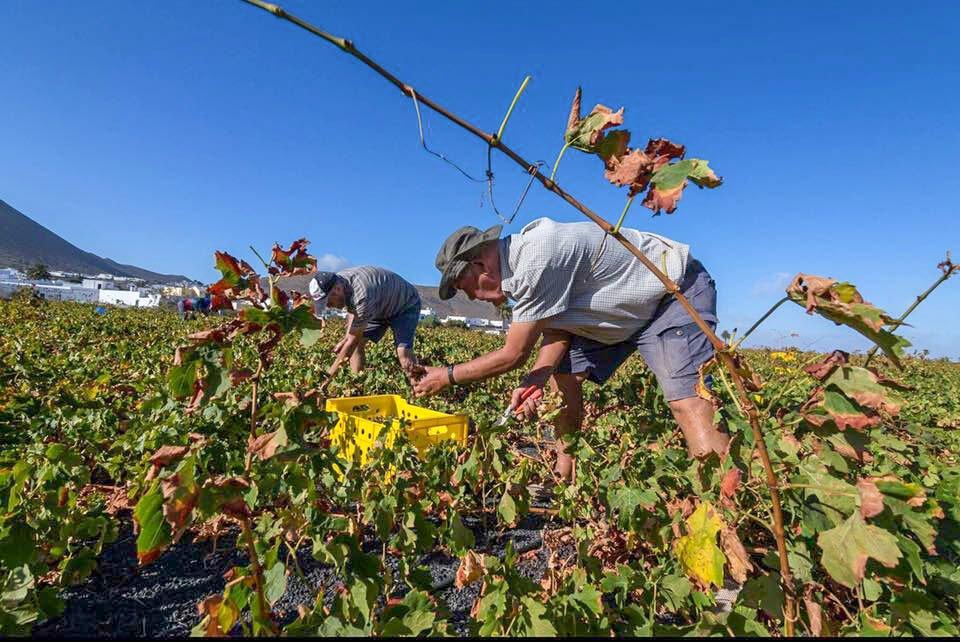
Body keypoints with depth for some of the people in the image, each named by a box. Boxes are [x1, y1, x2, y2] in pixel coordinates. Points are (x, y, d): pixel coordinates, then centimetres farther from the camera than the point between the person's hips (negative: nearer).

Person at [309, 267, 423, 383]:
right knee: (357, 342, -5)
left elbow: (353, 339, -33)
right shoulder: (339, 281, -15)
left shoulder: (362, 296, -41)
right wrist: (345, 339, -5)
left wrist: (329, 374, -26)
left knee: (403, 351, -25)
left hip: (406, 305, -8)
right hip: (380, 307, 8)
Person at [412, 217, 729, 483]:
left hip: (677, 291, -9)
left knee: (689, 404, -24)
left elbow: (514, 354, -25)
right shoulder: (520, 260, -2)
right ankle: (565, 474, 11)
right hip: (624, 307, 9)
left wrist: (447, 375, -14)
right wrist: (533, 382, -20)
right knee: (564, 373, 2)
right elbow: (557, 334, -3)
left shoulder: (537, 261, -33)